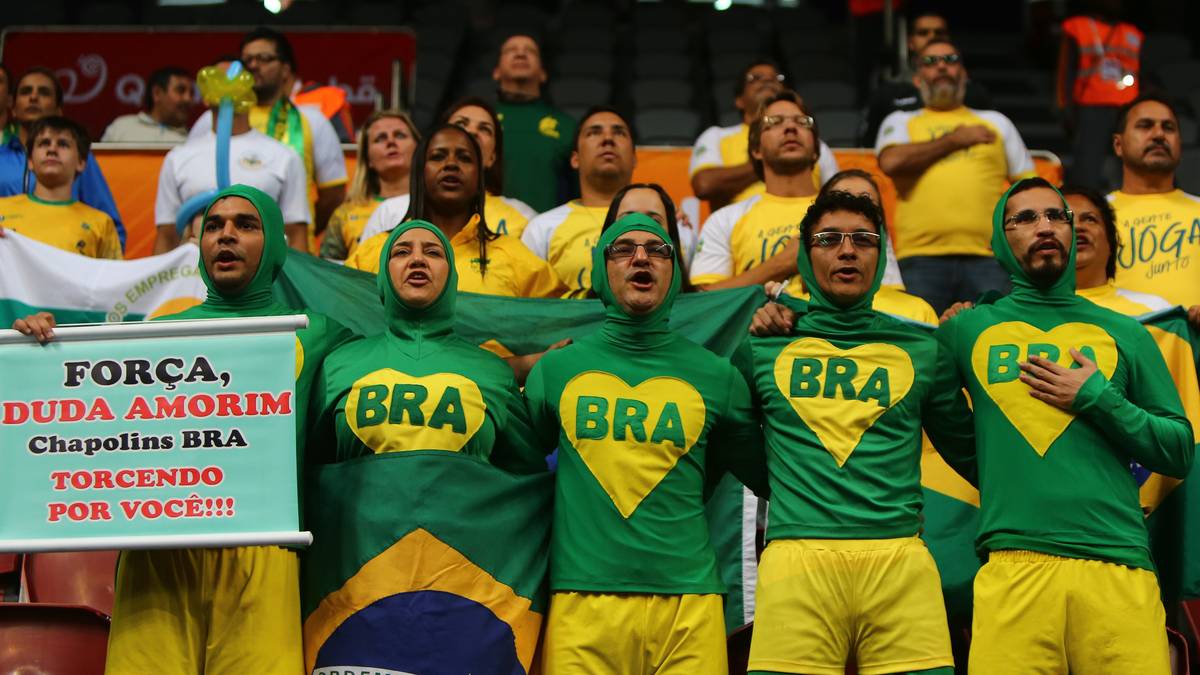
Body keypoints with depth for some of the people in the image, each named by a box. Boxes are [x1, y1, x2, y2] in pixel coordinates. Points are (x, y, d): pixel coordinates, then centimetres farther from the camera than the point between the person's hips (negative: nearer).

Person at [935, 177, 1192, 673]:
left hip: (1120, 564, 1)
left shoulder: (1124, 333, 15)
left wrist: (1099, 400, 0)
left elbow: (1180, 453, 13)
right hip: (1011, 565, 0)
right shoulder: (968, 329, 14)